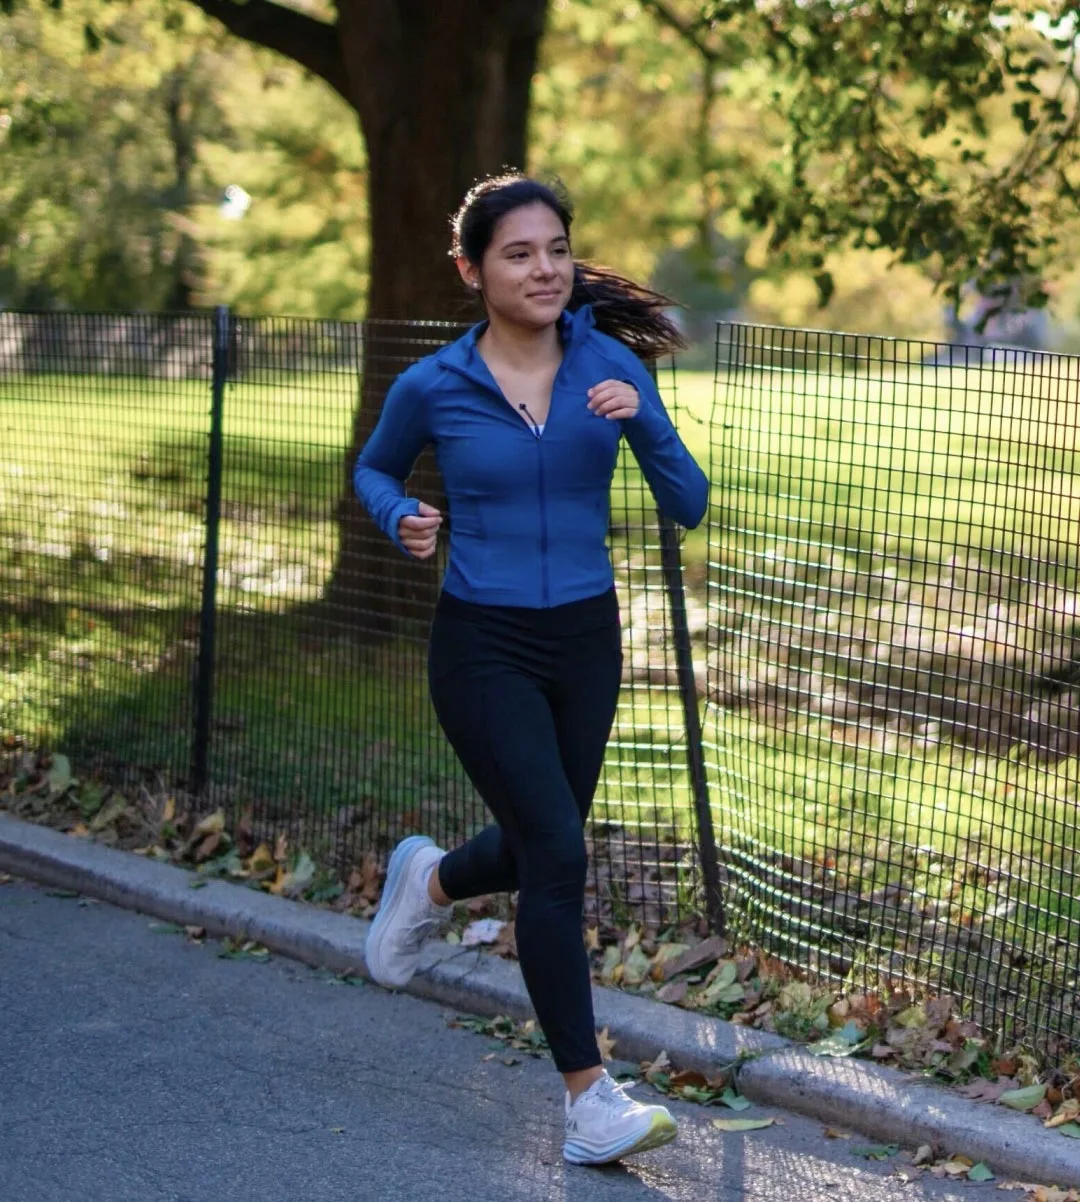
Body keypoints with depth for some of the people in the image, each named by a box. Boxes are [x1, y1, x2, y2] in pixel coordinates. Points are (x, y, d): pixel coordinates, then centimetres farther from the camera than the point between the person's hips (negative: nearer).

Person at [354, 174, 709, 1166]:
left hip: (585, 640, 4)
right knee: (559, 854, -13)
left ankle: (429, 883, 53)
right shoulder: (433, 387, -8)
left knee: (534, 850, 18)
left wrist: (641, 419, -23)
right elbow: (374, 469, 12)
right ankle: (590, 1101, -4)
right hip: (485, 647, -4)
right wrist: (404, 520, -9)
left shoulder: (610, 365, -4)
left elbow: (689, 506, -6)